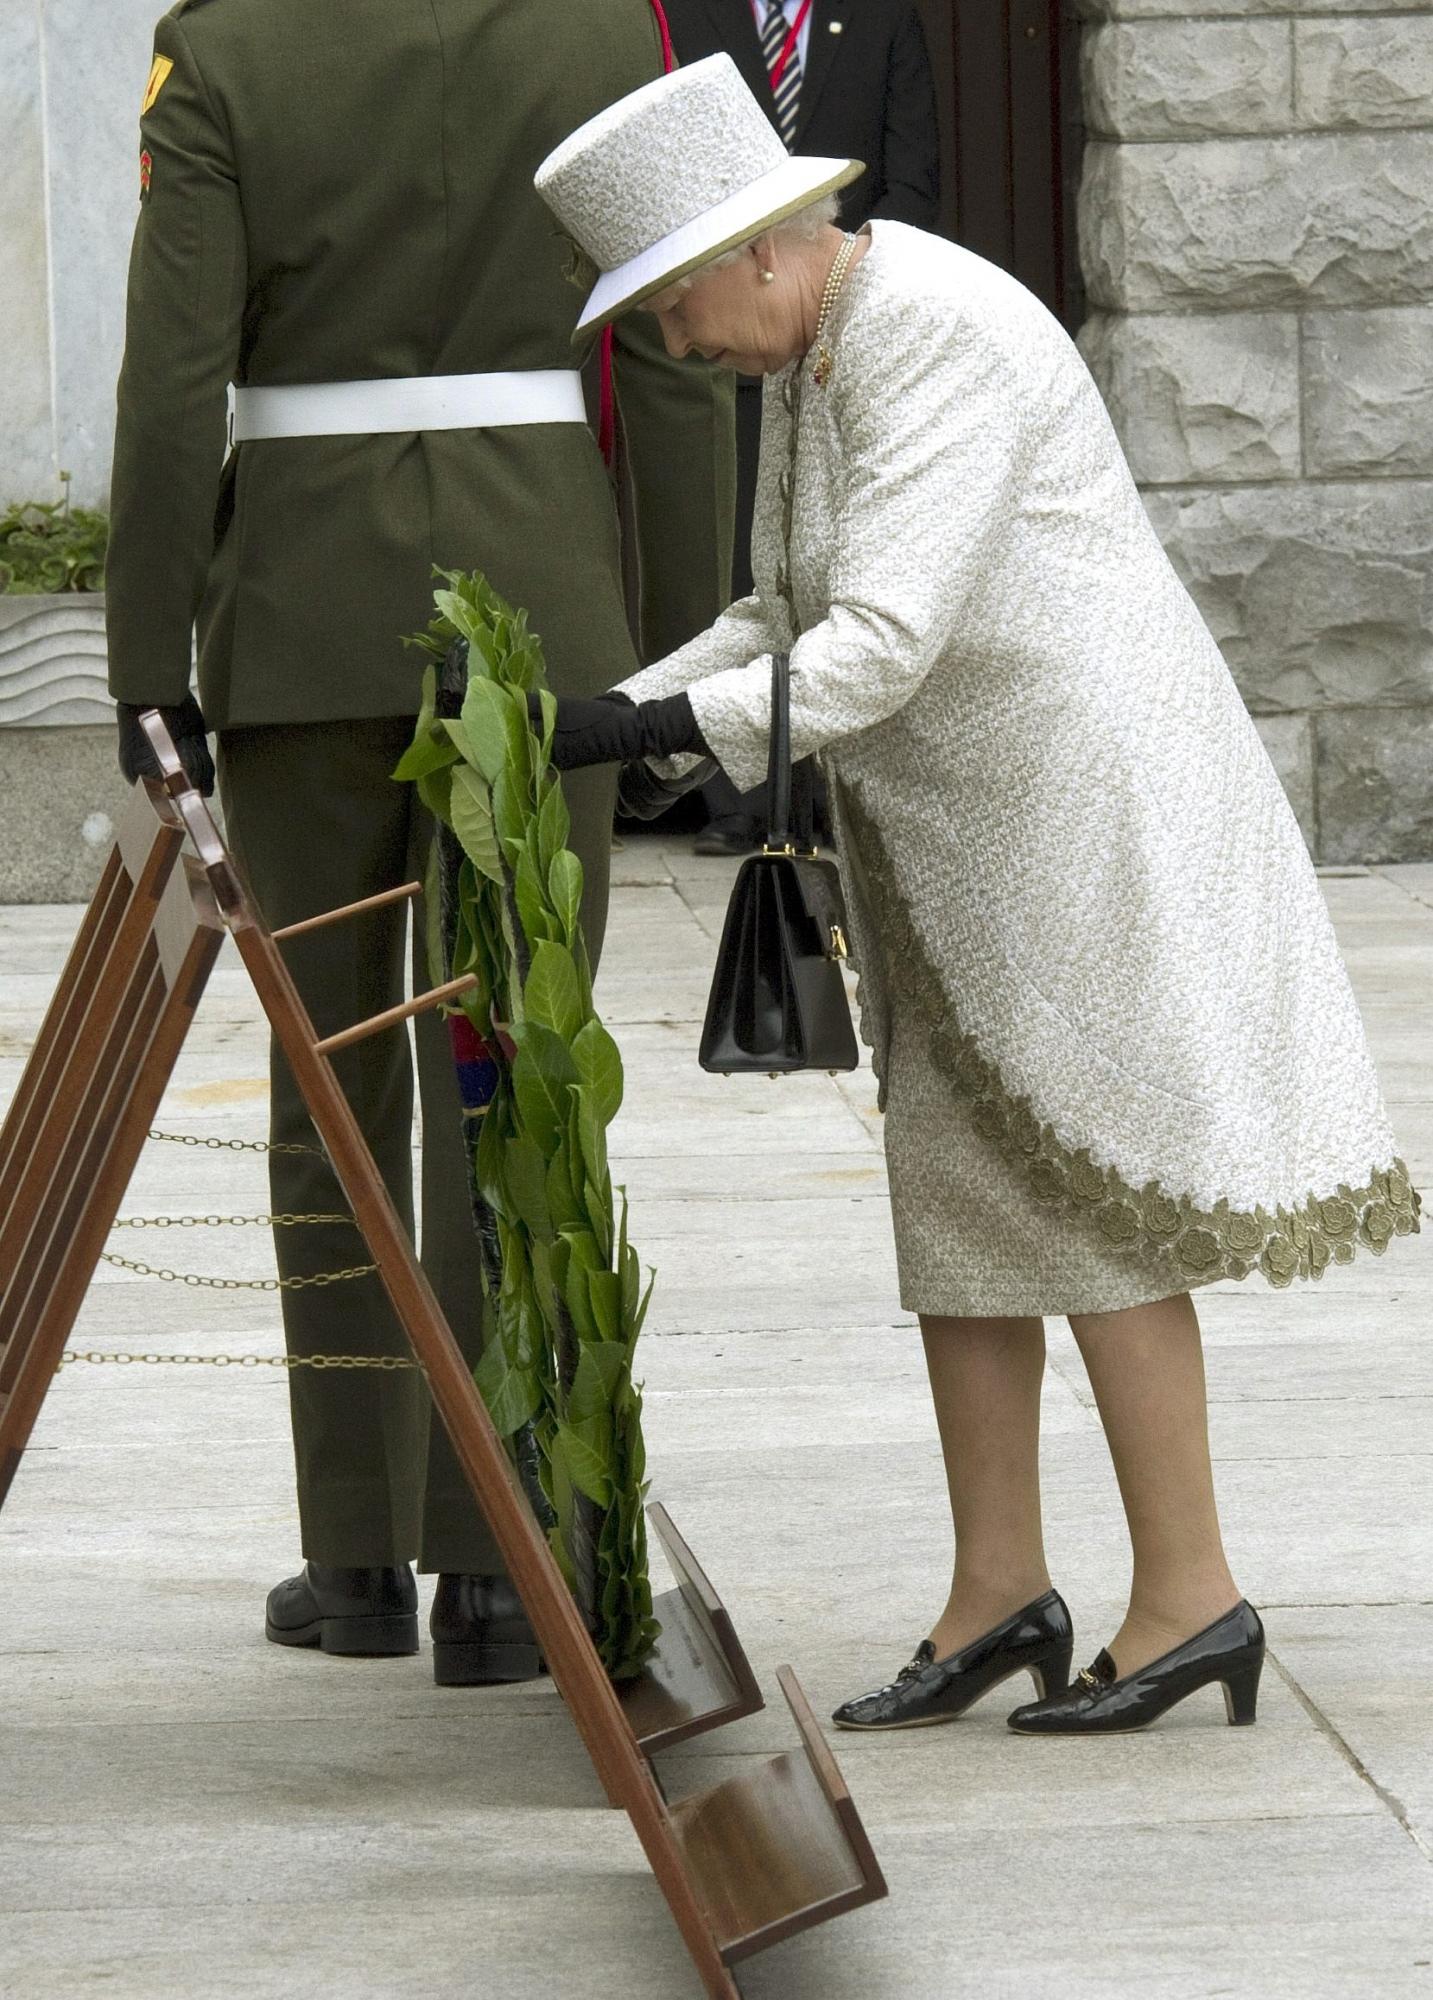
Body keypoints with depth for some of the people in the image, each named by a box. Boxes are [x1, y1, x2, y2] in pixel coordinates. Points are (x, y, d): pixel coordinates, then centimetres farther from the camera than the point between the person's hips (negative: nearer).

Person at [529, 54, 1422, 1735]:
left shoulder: (944, 345, -23)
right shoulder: (815, 351, 9)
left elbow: (881, 645, -28)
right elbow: (786, 617, 13)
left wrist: (644, 726, -27)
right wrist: (607, 725, 0)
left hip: (1077, 804, -10)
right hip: (955, 824, 10)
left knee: (1083, 1198, -5)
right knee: (954, 1189, 10)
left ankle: (1189, 1597, 2)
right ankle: (997, 1594, 15)